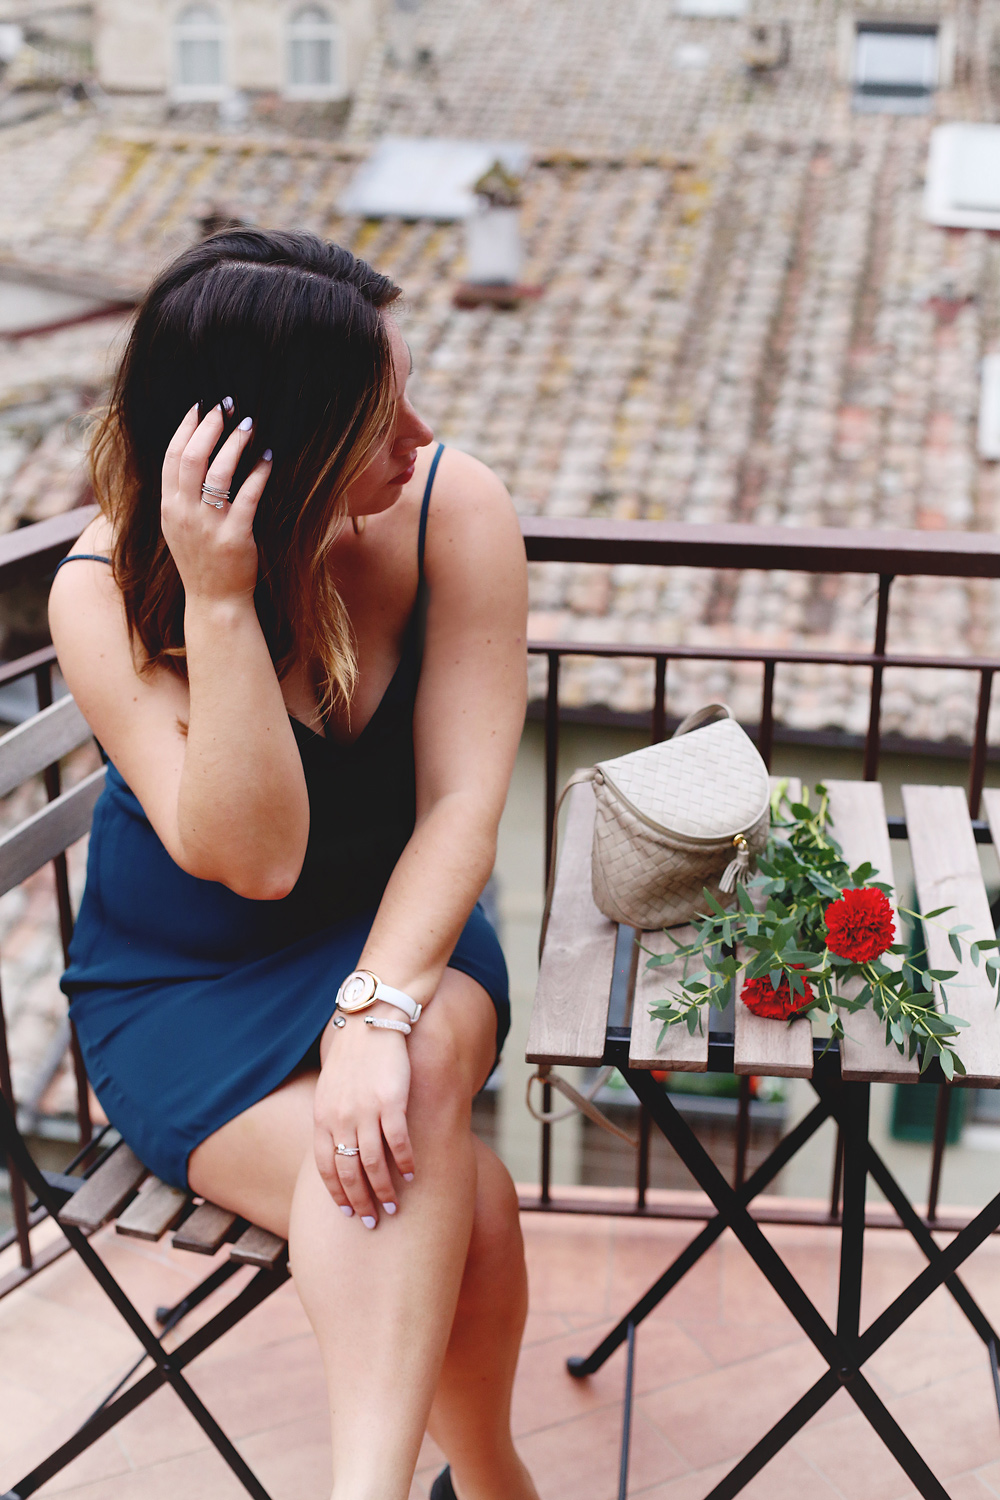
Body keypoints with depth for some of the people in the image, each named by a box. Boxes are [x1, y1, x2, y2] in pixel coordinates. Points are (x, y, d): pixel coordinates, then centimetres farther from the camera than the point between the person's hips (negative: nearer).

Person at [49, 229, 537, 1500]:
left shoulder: (452, 511, -17)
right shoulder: (105, 595, -20)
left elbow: (462, 800, -19)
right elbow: (252, 856, -28)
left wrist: (382, 1012, -33)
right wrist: (218, 603, -38)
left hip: (396, 924, 2)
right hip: (181, 981, -1)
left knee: (406, 1098, -34)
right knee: (466, 1210, -27)